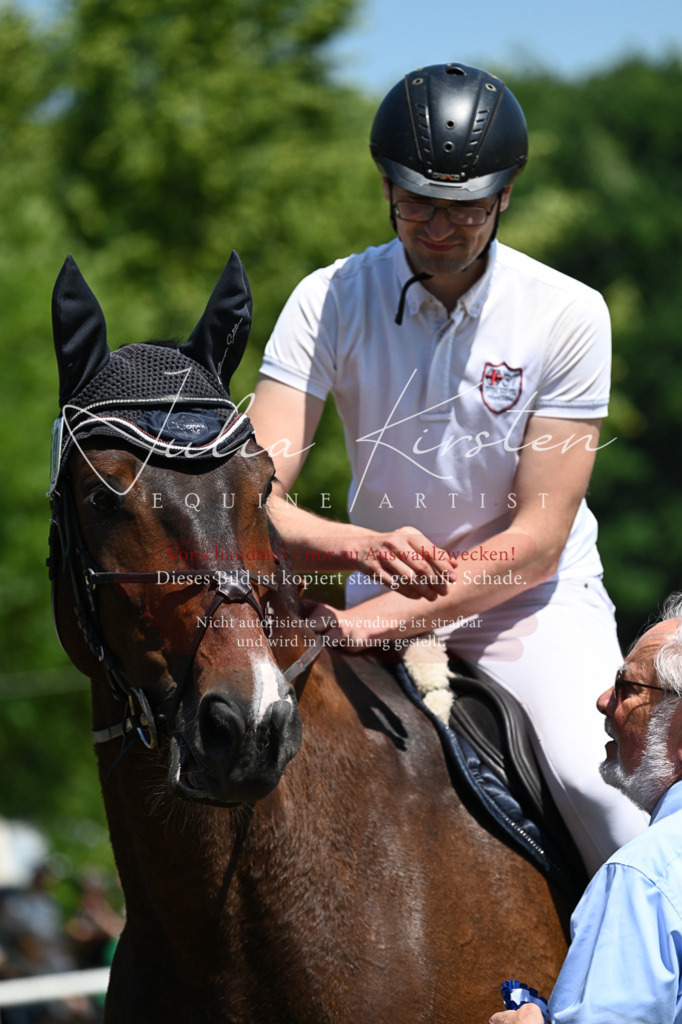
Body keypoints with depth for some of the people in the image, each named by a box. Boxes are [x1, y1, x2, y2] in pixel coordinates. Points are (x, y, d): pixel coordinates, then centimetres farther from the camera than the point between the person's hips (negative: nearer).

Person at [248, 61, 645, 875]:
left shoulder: (568, 314, -11)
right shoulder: (328, 303, -8)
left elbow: (538, 540, -14)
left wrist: (391, 613, -27)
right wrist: (361, 548, -39)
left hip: (536, 599, -2)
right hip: (381, 595, 2)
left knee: (602, 780, -28)